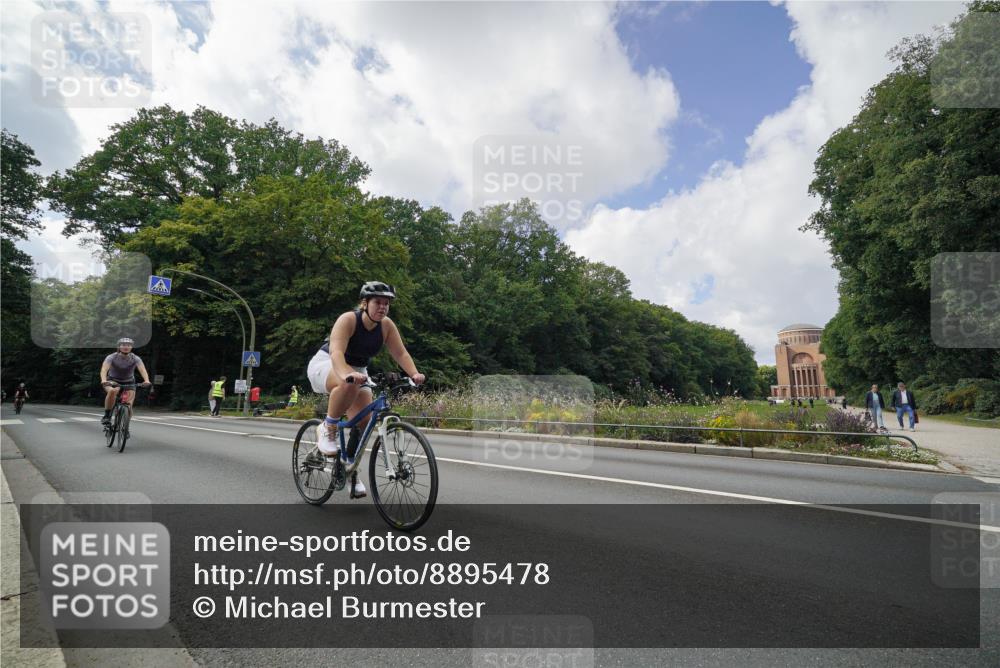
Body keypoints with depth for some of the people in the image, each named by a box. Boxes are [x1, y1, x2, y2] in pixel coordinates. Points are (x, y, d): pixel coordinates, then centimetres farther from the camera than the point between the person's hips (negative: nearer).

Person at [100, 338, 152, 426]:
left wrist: (146, 380, -49)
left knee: (128, 405, -14)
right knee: (112, 391, -36)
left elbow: (142, 369, -29)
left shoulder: (135, 358, -14)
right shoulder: (111, 357, -15)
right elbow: (104, 369, -30)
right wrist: (103, 380, -51)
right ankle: (107, 416, -21)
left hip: (129, 383, 1)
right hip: (113, 382, -1)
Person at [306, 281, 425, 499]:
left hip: (358, 371, 6)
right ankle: (327, 429, -18)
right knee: (350, 384, -40)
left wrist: (414, 374, -35)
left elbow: (401, 353, -16)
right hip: (326, 365, -5)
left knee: (364, 421, -9)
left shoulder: (386, 325, -11)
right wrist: (346, 374, -59)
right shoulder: (348, 319, -26)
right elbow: (336, 352, -40)